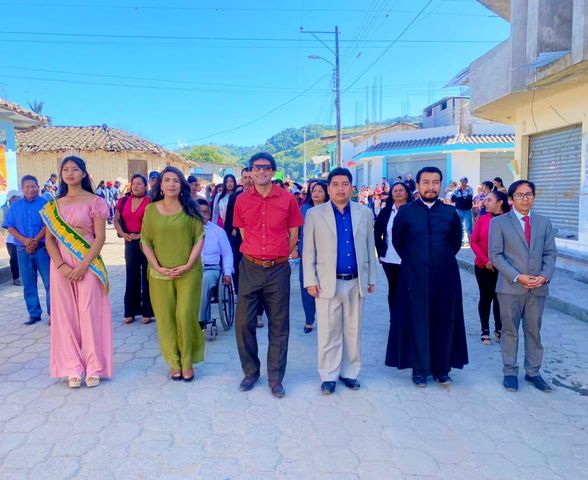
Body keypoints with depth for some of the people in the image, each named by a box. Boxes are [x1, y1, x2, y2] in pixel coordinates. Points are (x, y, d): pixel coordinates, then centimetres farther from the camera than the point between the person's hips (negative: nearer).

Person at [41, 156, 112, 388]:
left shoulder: (94, 201, 0)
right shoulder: (54, 205, 11)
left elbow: (100, 237, -6)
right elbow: (49, 239, 6)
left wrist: (83, 266, -14)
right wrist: (61, 266, -10)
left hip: (87, 263, -3)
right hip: (61, 265, 4)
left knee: (89, 313, -2)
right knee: (65, 315, 5)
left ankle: (94, 367, 9)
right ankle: (73, 368, 14)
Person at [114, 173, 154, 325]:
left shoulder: (150, 202, -7)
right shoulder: (123, 201, 7)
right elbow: (116, 220, 16)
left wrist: (140, 235, -16)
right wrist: (122, 233, 0)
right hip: (130, 242, 4)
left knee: (147, 277, 3)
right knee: (131, 277, 10)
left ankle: (147, 312, 13)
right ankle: (130, 312, 19)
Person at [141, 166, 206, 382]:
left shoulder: (190, 209, 0)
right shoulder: (150, 209, 3)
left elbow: (199, 238, -2)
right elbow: (145, 242, 4)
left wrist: (188, 265, -11)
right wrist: (158, 267, -7)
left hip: (188, 272, -1)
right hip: (160, 274, 2)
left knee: (185, 315, -4)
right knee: (166, 318, 5)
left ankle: (187, 362, 13)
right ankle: (174, 362, 19)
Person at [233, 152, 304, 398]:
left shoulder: (287, 199, -2)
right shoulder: (241, 200, 3)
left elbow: (293, 234, 7)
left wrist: (278, 256, 9)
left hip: (278, 269, -1)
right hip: (250, 268, 1)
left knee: (279, 325, 6)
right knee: (243, 322, 4)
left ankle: (275, 378, 18)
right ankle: (250, 372, 23)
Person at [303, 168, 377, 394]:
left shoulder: (364, 214, 7)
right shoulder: (315, 214, 1)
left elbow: (370, 248, 9)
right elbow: (308, 251, 0)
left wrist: (371, 278, 8)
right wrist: (310, 281, -6)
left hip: (356, 282, 2)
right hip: (328, 282, -2)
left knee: (353, 331, 11)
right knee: (328, 332, 4)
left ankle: (350, 372, 25)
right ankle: (329, 375, 16)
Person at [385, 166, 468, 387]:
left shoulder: (450, 213, 4)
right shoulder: (405, 212, -1)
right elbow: (397, 241, 12)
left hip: (445, 277, 2)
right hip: (415, 277, -2)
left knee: (444, 322, 8)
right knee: (417, 322, 4)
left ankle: (442, 369, 20)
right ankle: (419, 369, 16)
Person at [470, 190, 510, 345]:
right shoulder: (482, 219, 0)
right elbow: (473, 242, -3)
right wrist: (485, 260, -13)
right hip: (483, 266, 1)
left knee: (499, 297, 6)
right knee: (485, 297, 8)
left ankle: (499, 329, 22)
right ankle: (485, 331, 16)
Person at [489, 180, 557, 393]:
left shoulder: (544, 222, 10)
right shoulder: (499, 222, -1)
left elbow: (550, 253, 8)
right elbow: (495, 255, -6)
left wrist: (544, 276, -10)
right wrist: (517, 277, -15)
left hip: (538, 288, 3)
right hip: (510, 287, -3)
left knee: (534, 331, 11)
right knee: (510, 331, 7)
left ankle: (533, 372, 23)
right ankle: (510, 372, 17)